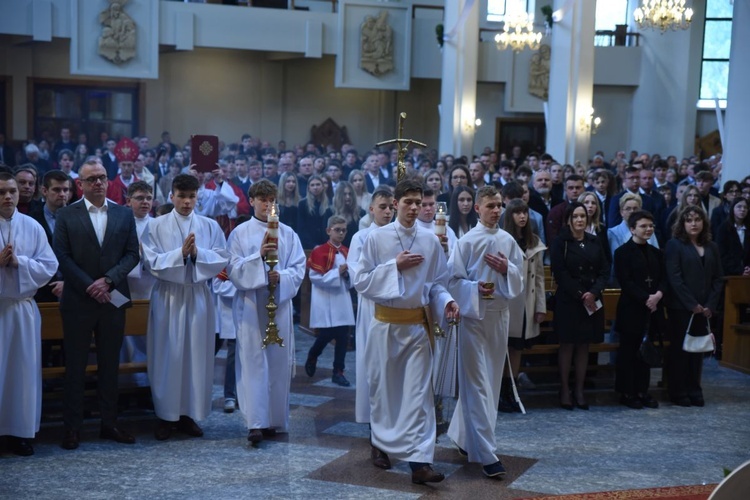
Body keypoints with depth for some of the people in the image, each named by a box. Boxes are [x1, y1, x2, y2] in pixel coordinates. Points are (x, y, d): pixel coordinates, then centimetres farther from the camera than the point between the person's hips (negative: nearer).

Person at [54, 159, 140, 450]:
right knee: (75, 366, 3)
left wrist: (108, 280, -11)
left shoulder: (124, 215, 8)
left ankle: (109, 424, 17)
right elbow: (62, 257, -5)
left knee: (110, 365, 9)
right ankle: (72, 428, 10)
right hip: (78, 301, -2)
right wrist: (89, 287, -13)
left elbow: (132, 254, 3)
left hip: (113, 299, 2)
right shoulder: (66, 216, 1)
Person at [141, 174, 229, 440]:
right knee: (167, 356, 1)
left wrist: (197, 253, -17)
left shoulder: (211, 226, 6)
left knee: (196, 355, 4)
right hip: (168, 296, -2)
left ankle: (188, 414, 13)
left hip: (198, 296, 2)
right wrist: (180, 253, -19)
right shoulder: (156, 226, 1)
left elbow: (222, 260, -1)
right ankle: (166, 415, 9)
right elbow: (152, 262, -7)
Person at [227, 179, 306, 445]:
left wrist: (282, 276, -16)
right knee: (253, 361, -8)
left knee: (279, 362, 3)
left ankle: (274, 419, 13)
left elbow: (299, 268, 4)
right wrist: (259, 256, -19)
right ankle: (255, 422, -11)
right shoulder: (240, 233, 5)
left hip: (280, 303, 2)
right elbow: (233, 269, -4)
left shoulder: (288, 234, 9)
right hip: (250, 304, -2)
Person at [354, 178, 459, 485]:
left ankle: (420, 462, -6)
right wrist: (394, 266, -15)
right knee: (383, 388, 11)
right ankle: (380, 444, 32)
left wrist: (446, 302, -14)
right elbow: (361, 281, -6)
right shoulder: (376, 237, -5)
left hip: (417, 325, 1)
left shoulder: (430, 241, 1)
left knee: (418, 392, -3)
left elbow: (436, 283, 6)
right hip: (386, 324, -1)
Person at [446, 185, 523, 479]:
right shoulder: (466, 242, -7)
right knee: (477, 383, -6)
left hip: (499, 315, 5)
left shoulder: (508, 241, 6)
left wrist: (506, 269, -10)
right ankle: (486, 453, -4)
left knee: (491, 380, 11)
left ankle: (464, 437, 29)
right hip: (473, 315, -5)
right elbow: (454, 280, -6)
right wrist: (475, 288, -22)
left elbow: (520, 279, 9)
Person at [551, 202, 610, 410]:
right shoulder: (561, 242, -2)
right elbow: (560, 273, -9)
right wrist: (580, 295, -14)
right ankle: (564, 390, 5)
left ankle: (580, 390, 11)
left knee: (584, 345, 6)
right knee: (567, 344, -1)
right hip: (568, 300, -3)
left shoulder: (594, 242, 10)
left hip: (592, 301, 4)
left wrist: (593, 293, -10)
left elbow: (605, 271, 5)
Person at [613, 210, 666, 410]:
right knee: (628, 352, 2)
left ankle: (642, 391, 18)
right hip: (631, 310, -6)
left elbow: (664, 278, 10)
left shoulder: (656, 253, 14)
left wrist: (658, 294, -11)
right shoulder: (623, 252, -5)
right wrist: (645, 299, -19)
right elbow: (625, 281, -13)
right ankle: (626, 393, 9)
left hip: (652, 310, 6)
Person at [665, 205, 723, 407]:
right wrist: (691, 304, -15)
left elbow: (718, 278, 8)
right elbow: (674, 278, -11)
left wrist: (710, 305, -5)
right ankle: (678, 393, 7)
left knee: (698, 348, 7)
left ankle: (694, 391, 16)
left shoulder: (711, 247, 11)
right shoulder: (675, 244, -3)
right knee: (679, 348, 1)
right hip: (681, 307, -4)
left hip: (704, 309, 4)